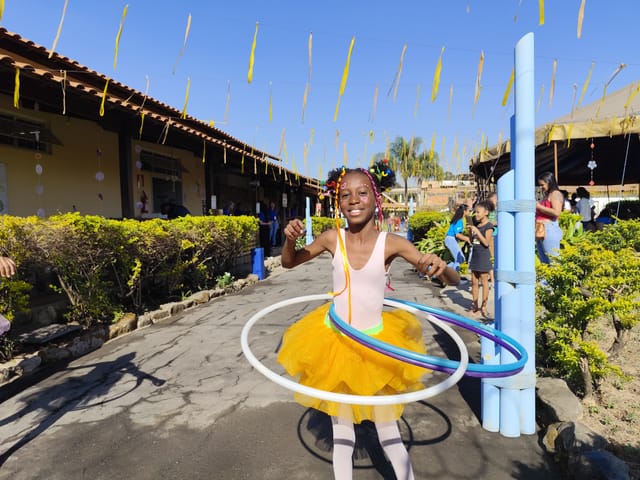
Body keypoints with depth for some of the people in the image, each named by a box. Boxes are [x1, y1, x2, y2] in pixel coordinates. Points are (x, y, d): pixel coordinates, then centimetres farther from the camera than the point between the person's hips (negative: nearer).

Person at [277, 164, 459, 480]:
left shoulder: (391, 243, -15)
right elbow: (289, 263, 5)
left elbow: (452, 280, -13)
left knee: (388, 433, 11)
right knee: (341, 431, 17)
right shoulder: (332, 239, -10)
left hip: (377, 344, -1)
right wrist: (290, 239, -16)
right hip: (334, 340, 2)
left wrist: (440, 266, -36)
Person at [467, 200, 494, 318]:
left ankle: (483, 307, 8)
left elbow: (486, 243, -18)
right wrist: (470, 232, 0)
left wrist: (476, 231, -19)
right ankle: (474, 306, 17)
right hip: (475, 256, 7)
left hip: (484, 257, -7)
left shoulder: (488, 226, -9)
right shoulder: (476, 225, 11)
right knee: (474, 282, 9)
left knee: (484, 282, 1)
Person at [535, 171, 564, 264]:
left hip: (549, 229, -9)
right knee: (544, 262, 10)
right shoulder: (546, 195, 22)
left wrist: (539, 206, -10)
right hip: (541, 230, 9)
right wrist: (535, 211, 14)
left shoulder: (555, 194, -3)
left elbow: (556, 212, -16)